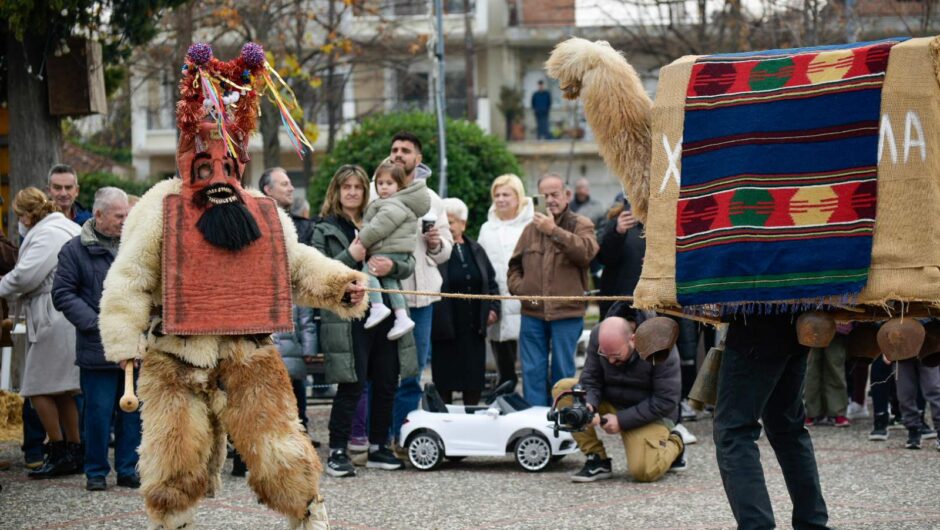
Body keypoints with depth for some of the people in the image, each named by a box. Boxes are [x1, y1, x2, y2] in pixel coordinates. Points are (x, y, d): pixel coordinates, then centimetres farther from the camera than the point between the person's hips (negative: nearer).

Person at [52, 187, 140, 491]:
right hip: (97, 348, -3)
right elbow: (63, 294, -3)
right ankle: (96, 472, 12)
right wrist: (94, 323, -11)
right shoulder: (75, 250, -2)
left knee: (133, 411, 7)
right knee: (99, 412, 0)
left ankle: (128, 469, 17)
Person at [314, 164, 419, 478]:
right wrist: (351, 257, -17)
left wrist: (392, 266, -10)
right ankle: (337, 452, 0)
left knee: (386, 384, 8)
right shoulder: (325, 229, 4)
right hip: (347, 317, -5)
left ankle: (378, 447, 20)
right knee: (351, 387, -8)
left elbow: (409, 263, 11)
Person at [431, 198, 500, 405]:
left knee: (474, 385, 10)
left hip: (474, 329, 5)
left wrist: (493, 308, 10)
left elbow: (491, 281, 22)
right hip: (445, 329, -5)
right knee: (444, 383, 2)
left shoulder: (476, 250, 13)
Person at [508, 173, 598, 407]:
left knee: (563, 371, 4)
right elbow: (515, 266, 18)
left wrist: (554, 231, -20)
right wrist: (519, 288, 0)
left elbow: (587, 251, -19)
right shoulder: (532, 228, 13)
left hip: (567, 312, -3)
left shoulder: (581, 225, 2)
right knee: (533, 371, 6)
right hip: (532, 312, 3)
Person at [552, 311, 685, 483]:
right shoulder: (597, 336, -12)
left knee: (644, 472, -29)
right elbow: (590, 379, -5)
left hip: (649, 415, -5)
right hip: (610, 402, 5)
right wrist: (588, 406, -29)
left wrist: (622, 420, -24)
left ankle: (674, 445, 8)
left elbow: (666, 401, -21)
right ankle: (597, 460, -11)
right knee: (563, 389, -18)